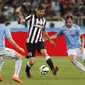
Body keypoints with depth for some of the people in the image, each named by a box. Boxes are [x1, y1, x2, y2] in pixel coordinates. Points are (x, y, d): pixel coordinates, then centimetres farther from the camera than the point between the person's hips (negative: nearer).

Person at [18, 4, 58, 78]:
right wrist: (20, 18, -40)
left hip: (39, 41, 3)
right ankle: (27, 71, 30)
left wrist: (50, 40, 29)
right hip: (31, 42, -3)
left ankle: (53, 69, -36)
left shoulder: (43, 20, 8)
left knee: (45, 53, -25)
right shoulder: (31, 17, -8)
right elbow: (21, 22, -17)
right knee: (32, 61, -3)